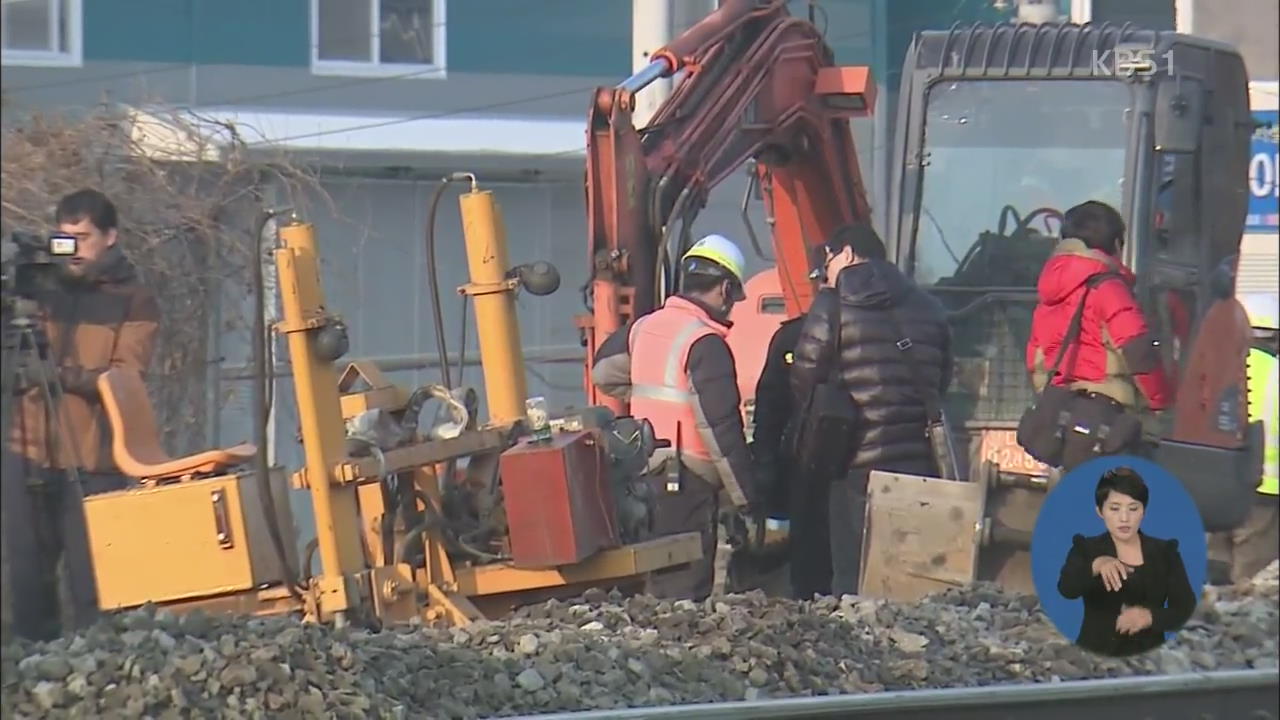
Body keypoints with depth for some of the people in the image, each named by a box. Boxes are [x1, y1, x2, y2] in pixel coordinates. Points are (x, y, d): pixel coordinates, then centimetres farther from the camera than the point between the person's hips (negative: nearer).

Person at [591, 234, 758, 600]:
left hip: (646, 472, 8)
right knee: (686, 590, -8)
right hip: (688, 483, -8)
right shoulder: (706, 344, -15)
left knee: (658, 581, 15)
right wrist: (746, 501, -14)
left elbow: (604, 371, 26)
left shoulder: (644, 327, 9)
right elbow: (721, 429, -18)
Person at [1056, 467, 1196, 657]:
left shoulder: (1165, 552, 9)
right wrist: (1096, 566, -30)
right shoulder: (1086, 549, 6)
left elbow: (1186, 610, 3)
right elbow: (1067, 589, -12)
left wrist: (1150, 617, -15)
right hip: (1095, 655, -1)